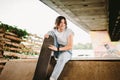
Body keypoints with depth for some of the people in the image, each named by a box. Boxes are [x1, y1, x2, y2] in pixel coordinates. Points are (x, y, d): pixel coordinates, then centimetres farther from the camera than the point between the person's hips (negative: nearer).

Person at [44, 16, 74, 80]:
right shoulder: (53, 31, -1)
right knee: (52, 33, -17)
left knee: (62, 58, -42)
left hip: (66, 52, -3)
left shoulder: (69, 32, -13)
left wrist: (58, 49, -33)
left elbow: (70, 46, -21)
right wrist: (46, 35, -30)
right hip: (56, 53, 3)